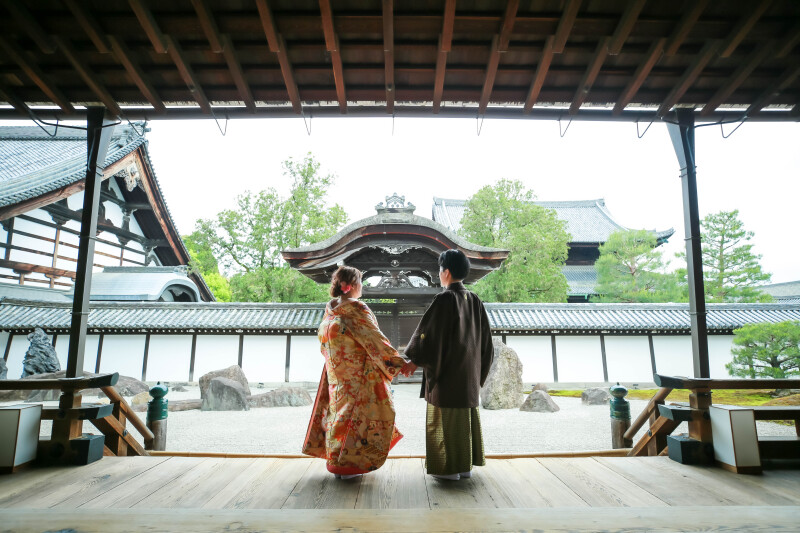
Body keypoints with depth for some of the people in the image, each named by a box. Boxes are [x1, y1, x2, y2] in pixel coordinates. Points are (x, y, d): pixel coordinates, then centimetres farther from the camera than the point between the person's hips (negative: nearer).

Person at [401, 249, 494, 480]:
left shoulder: (445, 299, -16)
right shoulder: (474, 300, 6)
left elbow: (430, 331, -17)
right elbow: (485, 338, 12)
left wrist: (415, 360, -8)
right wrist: (477, 368, 21)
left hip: (447, 369, -7)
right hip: (469, 371, 7)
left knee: (446, 416, 3)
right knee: (466, 414, 14)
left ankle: (449, 467, 11)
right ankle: (466, 465, 23)